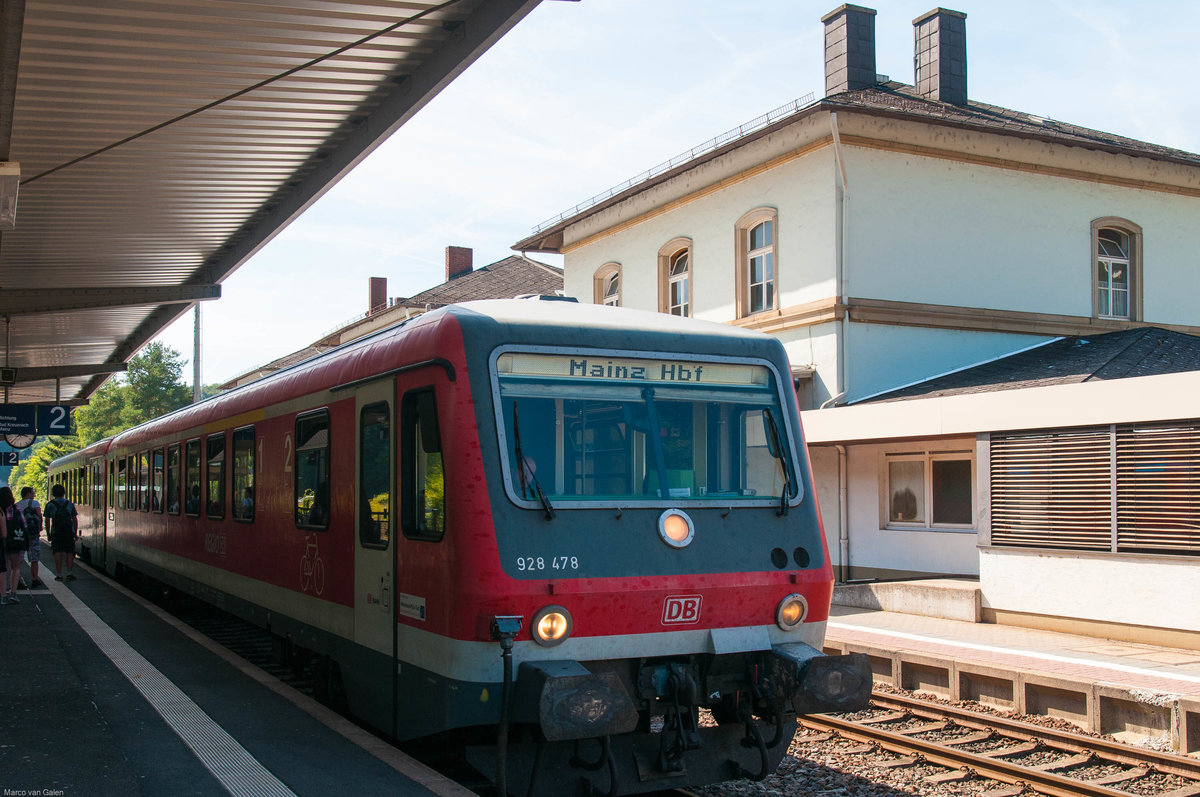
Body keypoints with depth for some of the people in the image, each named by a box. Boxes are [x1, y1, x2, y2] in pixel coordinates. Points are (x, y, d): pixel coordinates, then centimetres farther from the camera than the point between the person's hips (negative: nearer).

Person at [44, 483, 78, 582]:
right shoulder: (70, 504, 10)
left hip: (56, 532, -1)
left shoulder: (50, 505, 3)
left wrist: (48, 533, 9)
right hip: (69, 531, 1)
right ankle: (70, 573, -5)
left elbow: (47, 520, 2)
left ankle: (59, 574, 0)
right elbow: (75, 519, 9)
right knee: (69, 552, 5)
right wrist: (76, 533, 14)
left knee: (58, 552, 3)